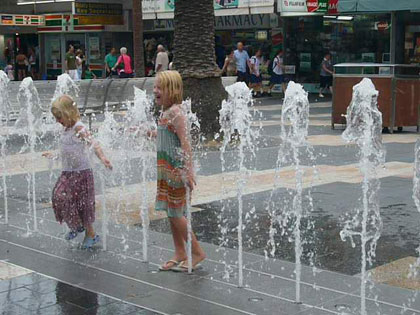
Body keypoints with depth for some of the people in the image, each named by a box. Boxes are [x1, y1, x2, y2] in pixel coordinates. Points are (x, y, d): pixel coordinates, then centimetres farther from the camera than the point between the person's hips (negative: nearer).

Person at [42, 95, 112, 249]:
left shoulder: (79, 128, -18)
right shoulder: (66, 129, 9)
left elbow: (93, 144, -32)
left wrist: (102, 158, -49)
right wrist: (53, 155, 32)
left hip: (81, 173, -8)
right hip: (67, 173, 8)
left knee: (82, 204, 1)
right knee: (59, 198, 1)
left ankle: (91, 234, 20)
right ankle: (77, 226, 23)